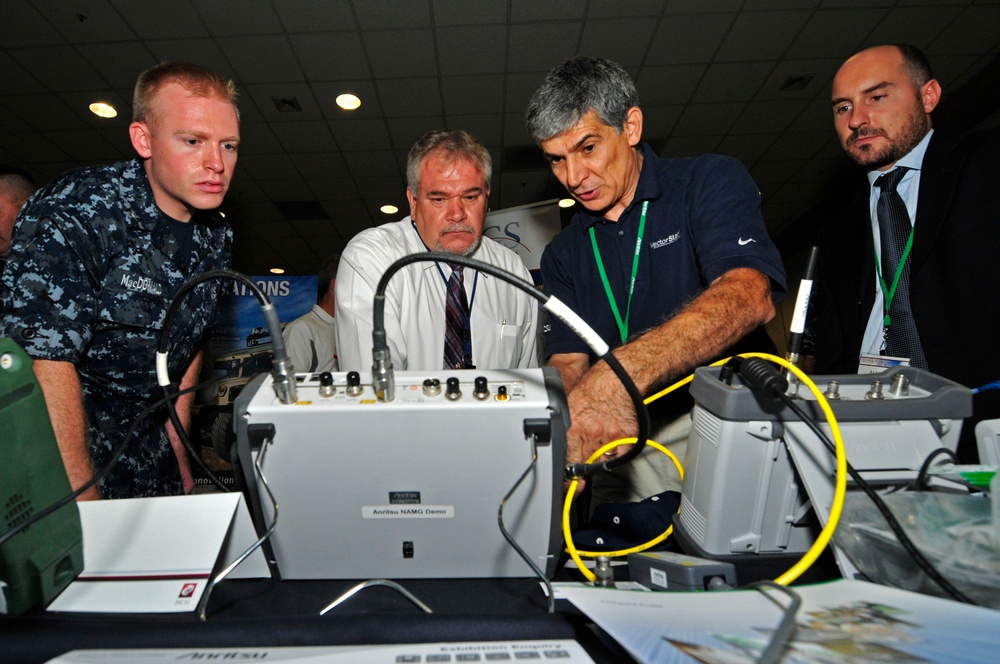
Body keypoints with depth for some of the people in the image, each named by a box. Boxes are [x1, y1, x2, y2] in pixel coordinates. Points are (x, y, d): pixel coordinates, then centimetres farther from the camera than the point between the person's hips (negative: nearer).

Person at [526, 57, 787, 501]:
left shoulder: (710, 182, 0)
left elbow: (749, 296, -20)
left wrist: (617, 376, -35)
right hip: (623, 449, 5)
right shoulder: (563, 255, 13)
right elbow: (567, 361, 4)